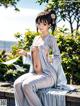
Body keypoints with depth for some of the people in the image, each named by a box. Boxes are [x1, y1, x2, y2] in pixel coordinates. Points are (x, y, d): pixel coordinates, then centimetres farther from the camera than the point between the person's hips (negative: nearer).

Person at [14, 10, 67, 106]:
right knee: (17, 84, -18)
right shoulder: (36, 39, 15)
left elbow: (57, 56, -4)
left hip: (48, 74, -6)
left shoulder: (51, 39, -6)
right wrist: (25, 54, 6)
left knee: (27, 85, -29)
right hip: (35, 73, 6)